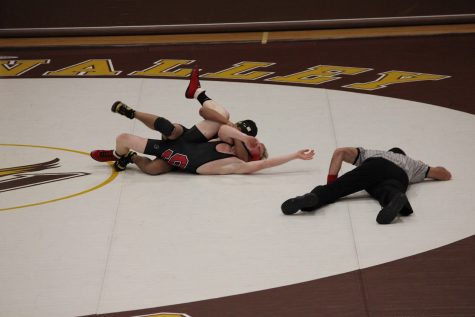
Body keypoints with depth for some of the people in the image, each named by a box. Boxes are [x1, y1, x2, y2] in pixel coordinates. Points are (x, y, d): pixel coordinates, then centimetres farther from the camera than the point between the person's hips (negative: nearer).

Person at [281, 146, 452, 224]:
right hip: (399, 177, 1)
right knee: (389, 192, -30)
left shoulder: (371, 153, 43)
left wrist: (330, 183, 22)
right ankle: (397, 199, -64)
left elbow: (340, 152, 26)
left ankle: (315, 196, -45)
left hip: (374, 165, -1)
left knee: (335, 189, -14)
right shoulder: (412, 162, 46)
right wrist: (424, 168, 68)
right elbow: (446, 174, 50)